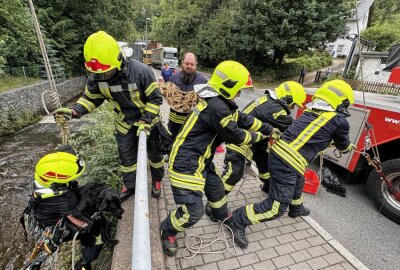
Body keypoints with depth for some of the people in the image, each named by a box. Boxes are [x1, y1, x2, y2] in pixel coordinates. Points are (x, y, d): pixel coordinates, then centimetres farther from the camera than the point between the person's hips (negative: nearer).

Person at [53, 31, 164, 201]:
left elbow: (155, 98, -21)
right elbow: (90, 98, -3)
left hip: (148, 121, -3)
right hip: (124, 123, 4)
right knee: (126, 156, 15)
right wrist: (73, 111, -22)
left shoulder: (140, 71, -29)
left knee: (154, 153, 13)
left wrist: (146, 121, -26)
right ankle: (130, 185, 38)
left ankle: (157, 180, 40)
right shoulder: (95, 77, -15)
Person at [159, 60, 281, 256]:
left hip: (200, 162, 10)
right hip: (186, 164, -10)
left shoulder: (220, 102, 7)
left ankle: (223, 216, 56)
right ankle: (167, 231, 26)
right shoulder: (216, 107, -26)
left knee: (216, 188, 26)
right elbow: (235, 135, -16)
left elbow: (244, 119, 15)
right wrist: (257, 136, 4)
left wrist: (269, 130, 19)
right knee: (193, 211, -5)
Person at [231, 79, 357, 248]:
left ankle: (296, 209, 61)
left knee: (298, 182, 37)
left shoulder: (312, 111, 17)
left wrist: (342, 144, 52)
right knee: (276, 208, 2)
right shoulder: (339, 120, -2)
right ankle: (239, 220, 6)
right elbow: (343, 146, 17)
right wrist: (350, 147, 43)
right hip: (288, 164, -9)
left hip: (277, 152, 9)